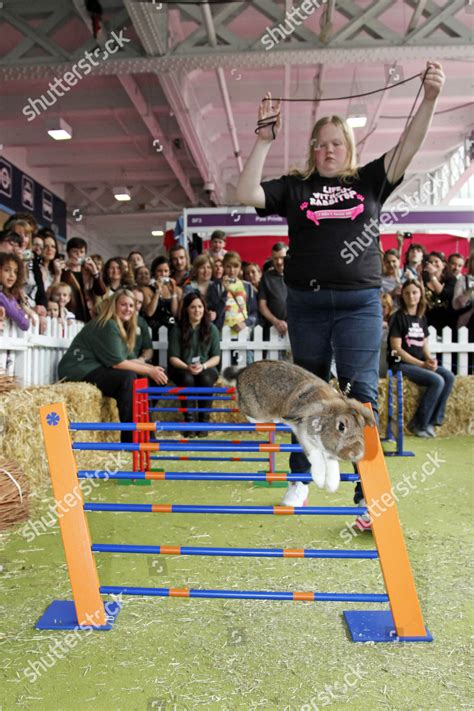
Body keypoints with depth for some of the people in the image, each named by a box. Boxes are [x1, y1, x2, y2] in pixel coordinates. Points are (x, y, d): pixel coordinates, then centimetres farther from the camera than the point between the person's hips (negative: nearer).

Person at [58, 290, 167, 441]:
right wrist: (149, 370, -17)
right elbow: (116, 362, -21)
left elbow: (129, 359, 12)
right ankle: (130, 438, -25)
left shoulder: (122, 326, 15)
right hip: (78, 371, -10)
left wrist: (152, 368, -4)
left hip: (95, 369, 10)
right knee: (128, 377, -28)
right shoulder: (108, 325, -16)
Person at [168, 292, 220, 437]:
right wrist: (187, 367, -23)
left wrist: (203, 366, -20)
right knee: (188, 379, -34)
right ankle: (189, 420, -22)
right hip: (182, 369, -1)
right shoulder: (178, 329, -1)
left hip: (206, 368, 1)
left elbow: (216, 357, 0)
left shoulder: (211, 329, 2)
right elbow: (173, 357, -4)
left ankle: (204, 420, -20)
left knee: (206, 379, -33)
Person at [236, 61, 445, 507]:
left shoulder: (368, 182, 10)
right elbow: (246, 194, -4)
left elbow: (407, 148, 0)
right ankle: (300, 479, 26)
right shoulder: (294, 187, 8)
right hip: (306, 303, 1)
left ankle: (369, 492, 0)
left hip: (360, 302, 0)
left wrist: (429, 98, -12)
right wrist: (264, 141, -9)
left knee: (361, 392, -7)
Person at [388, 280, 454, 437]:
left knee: (449, 376, -14)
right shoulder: (398, 317, -6)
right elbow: (397, 349, -12)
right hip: (401, 364, -7)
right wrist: (421, 364, -14)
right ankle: (419, 424, -11)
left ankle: (433, 421, -7)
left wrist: (430, 359, -5)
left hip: (420, 363, 7)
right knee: (437, 381, -24)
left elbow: (424, 344, 17)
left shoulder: (421, 318, 14)